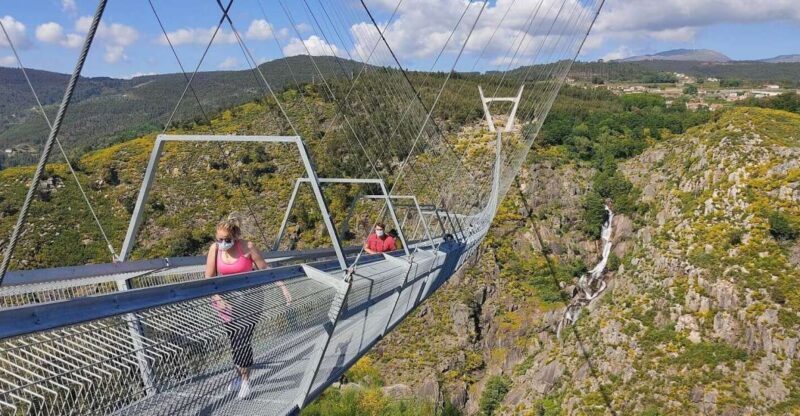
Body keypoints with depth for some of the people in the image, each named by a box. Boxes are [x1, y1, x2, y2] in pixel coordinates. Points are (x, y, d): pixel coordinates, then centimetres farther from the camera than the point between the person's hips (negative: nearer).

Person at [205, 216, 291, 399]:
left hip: (248, 299, -3)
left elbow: (265, 269, -13)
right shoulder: (214, 249, -10)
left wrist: (283, 287, -18)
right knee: (233, 339, 6)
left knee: (243, 339, -9)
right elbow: (209, 278, -4)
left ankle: (245, 379, 5)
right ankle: (239, 374, 26)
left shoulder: (248, 247, -19)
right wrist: (217, 298, -14)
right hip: (225, 299, 3)